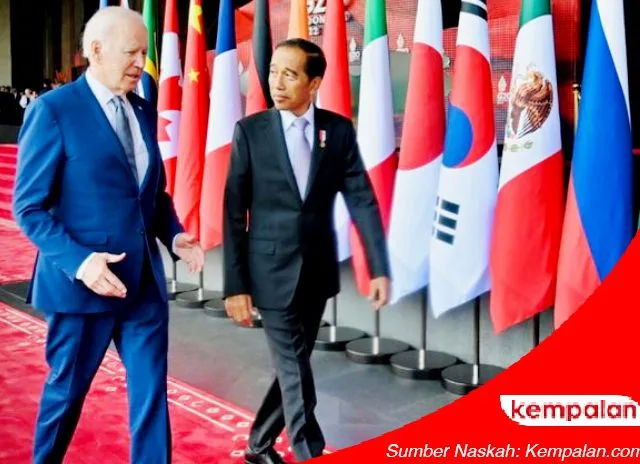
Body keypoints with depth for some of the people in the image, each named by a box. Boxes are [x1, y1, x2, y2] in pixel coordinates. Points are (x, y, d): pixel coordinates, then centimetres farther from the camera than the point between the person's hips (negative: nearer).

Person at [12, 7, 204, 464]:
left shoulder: (144, 112, 9)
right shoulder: (53, 110, -10)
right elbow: (29, 207, -11)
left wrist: (174, 235, -2)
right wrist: (78, 261, -23)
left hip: (145, 281, 5)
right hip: (82, 283, -5)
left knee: (152, 391, 7)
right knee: (66, 391, 14)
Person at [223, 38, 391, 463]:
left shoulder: (339, 129, -1)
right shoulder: (250, 130, -6)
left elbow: (362, 200, -3)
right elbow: (234, 212, -6)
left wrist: (380, 268, -10)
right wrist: (235, 284, -9)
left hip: (318, 270, 3)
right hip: (272, 271, -3)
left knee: (293, 367, 15)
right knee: (295, 372, -1)